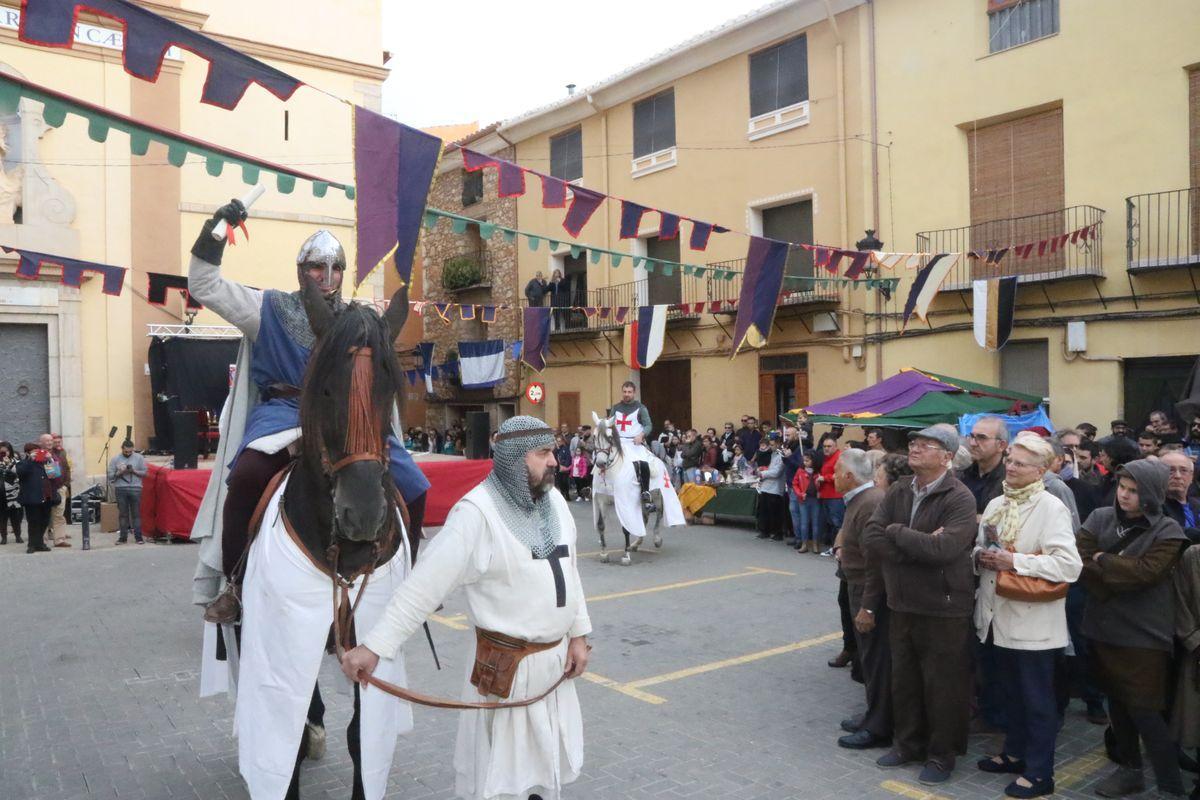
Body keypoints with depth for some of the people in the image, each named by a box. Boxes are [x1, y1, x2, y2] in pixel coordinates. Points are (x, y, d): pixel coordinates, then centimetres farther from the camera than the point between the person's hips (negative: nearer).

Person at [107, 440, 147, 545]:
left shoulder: (139, 458, 6)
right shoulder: (115, 459, 7)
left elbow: (144, 472, 5)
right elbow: (110, 475, 5)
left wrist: (134, 471, -10)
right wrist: (119, 473, -12)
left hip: (135, 489, -1)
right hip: (121, 489, 1)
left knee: (136, 514, -1)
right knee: (123, 514, 3)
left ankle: (138, 537, 1)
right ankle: (123, 537, 8)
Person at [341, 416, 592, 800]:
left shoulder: (554, 501, 1)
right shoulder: (477, 512, -22)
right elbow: (426, 582, -24)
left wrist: (578, 634, 9)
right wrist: (375, 645, -26)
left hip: (556, 656, 7)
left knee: (547, 758, 23)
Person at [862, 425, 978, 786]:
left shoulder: (959, 499, -15)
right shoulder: (898, 491, 4)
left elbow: (943, 549, -30)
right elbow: (871, 540, -7)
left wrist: (897, 531, -16)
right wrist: (921, 546, -19)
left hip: (944, 608, -6)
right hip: (902, 604, 6)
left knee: (942, 685, 8)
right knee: (903, 680, 18)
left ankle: (942, 754, 27)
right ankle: (908, 742, 37)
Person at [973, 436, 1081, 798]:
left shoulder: (1051, 507, -13)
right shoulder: (996, 504, 9)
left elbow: (1069, 565, -22)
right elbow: (980, 550, 20)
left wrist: (1015, 561, -22)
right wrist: (982, 556, -3)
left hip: (1034, 621, -7)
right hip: (1001, 615, 7)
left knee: (1037, 699, 5)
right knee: (1012, 690, 20)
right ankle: (1014, 752, 36)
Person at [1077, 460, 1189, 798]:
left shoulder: (1167, 531, -7)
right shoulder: (1100, 518, 2)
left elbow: (1147, 571, -19)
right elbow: (1080, 561, -7)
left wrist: (1103, 561, -10)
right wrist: (1122, 580, -16)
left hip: (1144, 634, -4)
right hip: (1104, 627, 5)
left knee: (1145, 712, -4)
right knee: (1118, 704, 16)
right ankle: (1129, 769, 31)